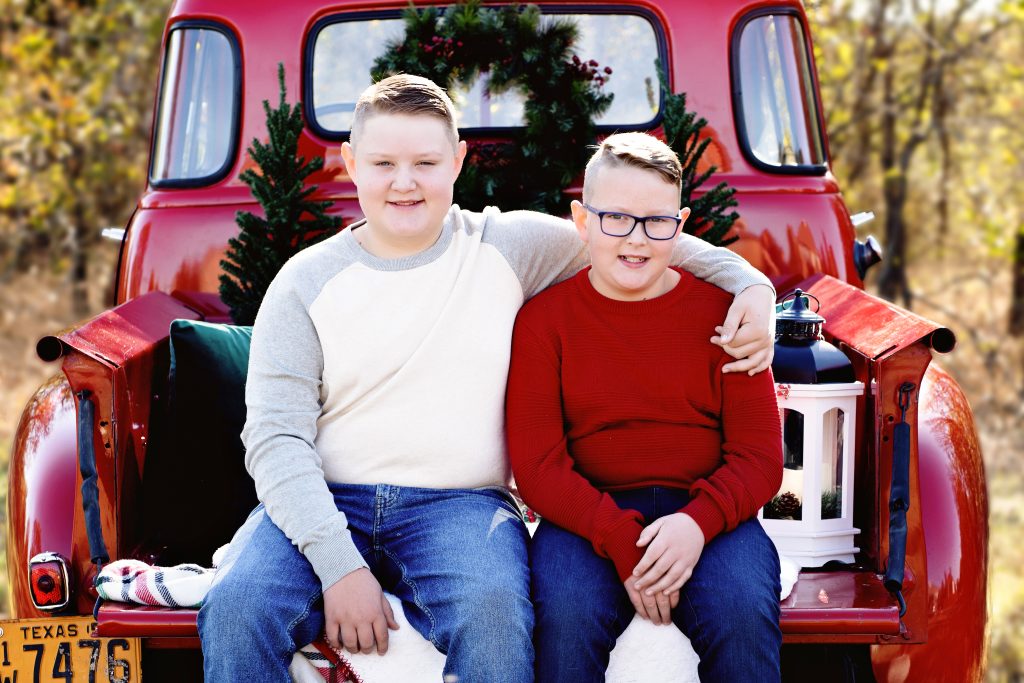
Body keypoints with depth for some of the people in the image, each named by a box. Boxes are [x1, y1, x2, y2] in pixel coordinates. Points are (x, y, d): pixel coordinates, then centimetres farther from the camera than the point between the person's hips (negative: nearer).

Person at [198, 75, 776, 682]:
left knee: (492, 612, -34)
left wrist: (750, 284, -2)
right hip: (325, 503, 1)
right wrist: (338, 563, -16)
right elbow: (276, 438, -2)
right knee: (236, 609, -29)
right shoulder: (305, 283, 5)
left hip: (459, 503, 0)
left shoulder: (509, 247, 7)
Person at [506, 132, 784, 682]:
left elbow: (760, 457, 3)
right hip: (587, 516, 0)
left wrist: (698, 523, -19)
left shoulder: (721, 311, 6)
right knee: (566, 616, -32)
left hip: (709, 512, 1)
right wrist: (621, 541, -18)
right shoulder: (544, 319, 5)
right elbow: (536, 466, -2)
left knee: (744, 616, -30)